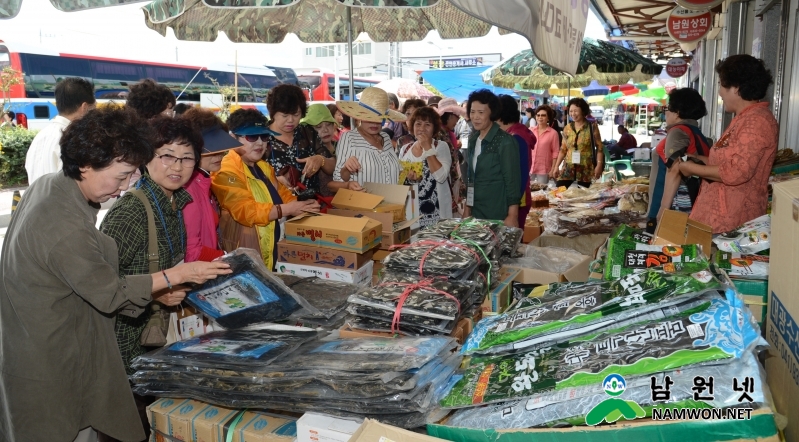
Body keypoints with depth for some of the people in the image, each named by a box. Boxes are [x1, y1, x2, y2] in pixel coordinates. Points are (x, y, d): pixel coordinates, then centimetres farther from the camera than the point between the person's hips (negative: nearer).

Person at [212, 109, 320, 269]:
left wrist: (302, 206, -7)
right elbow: (246, 211, -22)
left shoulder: (263, 166, 18)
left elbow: (283, 194, 13)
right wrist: (287, 209, -22)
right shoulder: (226, 171, -13)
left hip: (276, 246, 8)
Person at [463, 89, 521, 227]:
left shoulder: (505, 142, -12)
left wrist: (512, 216, -16)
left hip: (498, 215, -6)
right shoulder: (473, 138, 8)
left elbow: (512, 181, -13)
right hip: (475, 212, 6)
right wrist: (467, 206, 15)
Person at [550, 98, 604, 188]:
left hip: (586, 170, -3)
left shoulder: (592, 127, -1)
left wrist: (599, 165, -12)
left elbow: (599, 148, -1)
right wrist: (556, 166, 9)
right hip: (568, 169, 3)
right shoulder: (567, 128, 9)